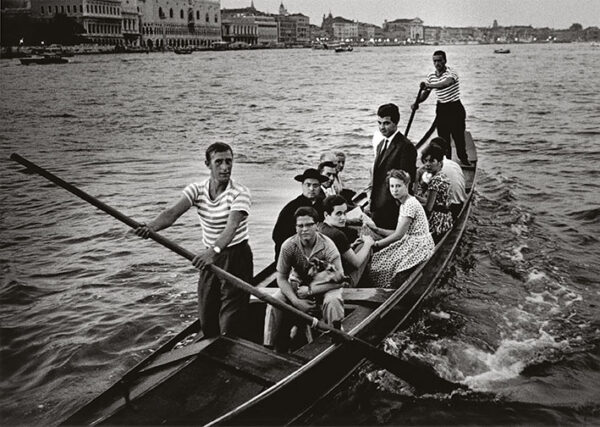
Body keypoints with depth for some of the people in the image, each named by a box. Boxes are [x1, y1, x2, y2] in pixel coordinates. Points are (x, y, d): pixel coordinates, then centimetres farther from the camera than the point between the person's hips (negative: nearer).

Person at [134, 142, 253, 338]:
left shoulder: (239, 193, -17)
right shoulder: (196, 189, -4)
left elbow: (232, 226, -33)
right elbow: (172, 212, -19)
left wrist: (214, 250, -51)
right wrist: (151, 226, -41)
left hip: (236, 257, -5)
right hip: (210, 256, 5)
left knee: (231, 323, -6)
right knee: (206, 318, 14)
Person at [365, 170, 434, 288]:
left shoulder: (410, 204, -18)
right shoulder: (404, 203, 12)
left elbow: (398, 235, -18)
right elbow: (400, 232, 10)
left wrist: (375, 243, -12)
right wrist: (376, 229, 4)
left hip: (418, 247, -9)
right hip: (410, 243, 9)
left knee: (378, 265, -12)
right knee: (376, 257, 2)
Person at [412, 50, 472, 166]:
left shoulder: (451, 73, -15)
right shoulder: (431, 76, 4)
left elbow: (446, 83, -37)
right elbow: (426, 93, 9)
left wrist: (429, 85, -50)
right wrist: (417, 102, -10)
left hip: (455, 108, -5)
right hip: (441, 109, 5)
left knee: (458, 135, -2)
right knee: (443, 137, 5)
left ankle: (463, 158, 16)